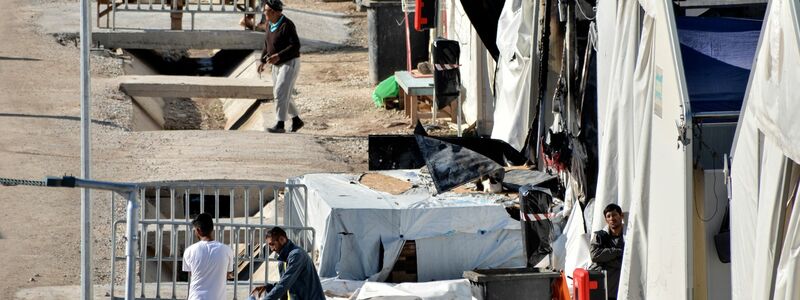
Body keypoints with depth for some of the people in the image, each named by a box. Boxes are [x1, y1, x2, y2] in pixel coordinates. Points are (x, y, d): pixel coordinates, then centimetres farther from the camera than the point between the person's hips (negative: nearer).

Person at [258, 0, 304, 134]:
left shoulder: (287, 25, -21)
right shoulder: (270, 24, 5)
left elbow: (296, 46, -25)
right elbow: (267, 43, 18)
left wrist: (278, 56, -32)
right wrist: (263, 61, 8)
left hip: (290, 63, -9)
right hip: (278, 65, 9)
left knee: (281, 93, -17)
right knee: (281, 95, 13)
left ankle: (280, 125, -18)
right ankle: (296, 120, 28)